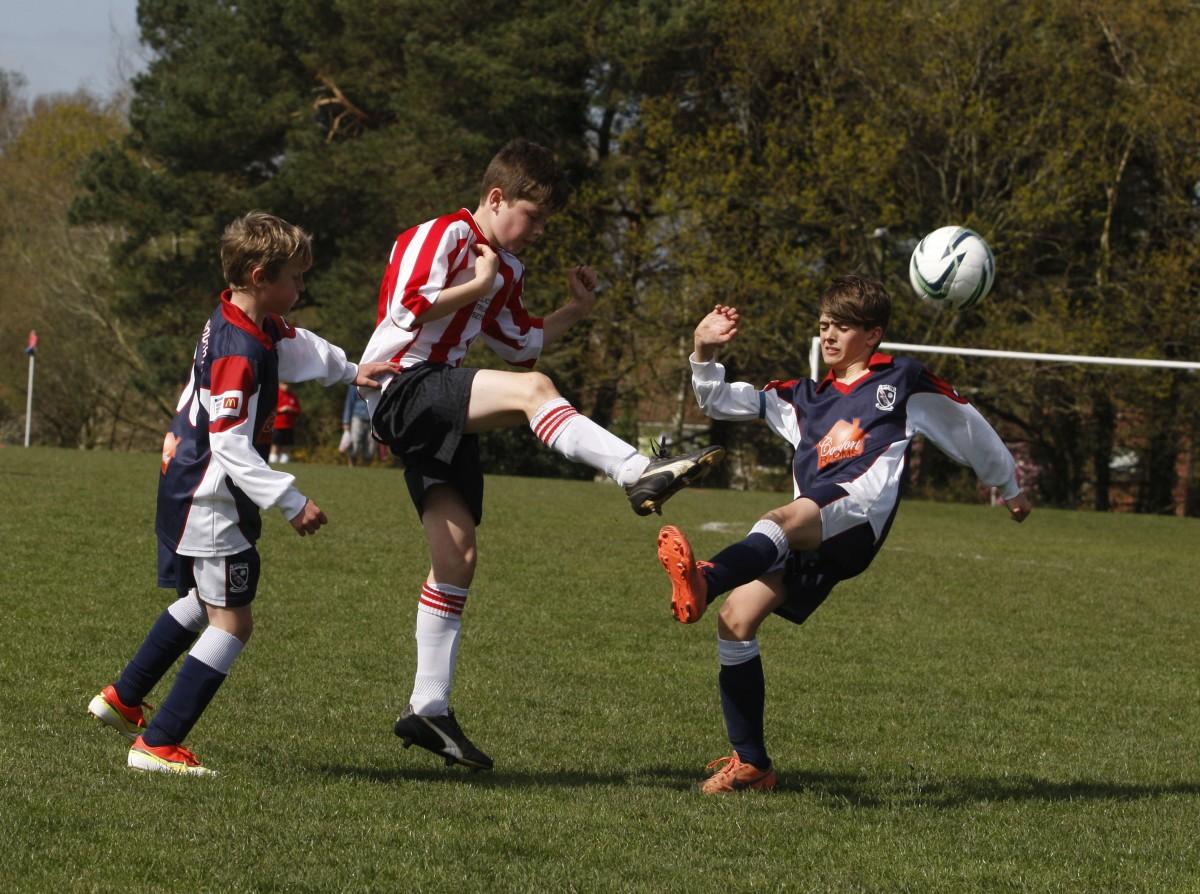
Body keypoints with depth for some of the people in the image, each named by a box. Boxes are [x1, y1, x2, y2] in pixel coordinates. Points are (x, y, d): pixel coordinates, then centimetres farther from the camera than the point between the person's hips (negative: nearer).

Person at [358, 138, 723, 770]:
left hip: (440, 418, 10)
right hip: (400, 383, -10)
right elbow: (408, 307, -18)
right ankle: (638, 474, -50)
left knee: (457, 556, 5)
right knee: (532, 389, -32)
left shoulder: (507, 271, 22)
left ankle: (428, 708, 7)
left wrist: (575, 310, 18)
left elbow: (522, 343, 30)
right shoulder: (443, 236, -6)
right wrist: (478, 285, -9)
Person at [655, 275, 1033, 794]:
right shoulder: (805, 398, 31)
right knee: (736, 617, -13)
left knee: (783, 522, -38)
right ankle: (750, 764, -5)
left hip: (860, 513, -6)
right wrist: (705, 353, 13)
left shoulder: (902, 381, 19)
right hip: (808, 537, 6)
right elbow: (721, 402, 32)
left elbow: (966, 426, 29)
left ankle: (702, 582, -71)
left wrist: (1009, 488, 38)